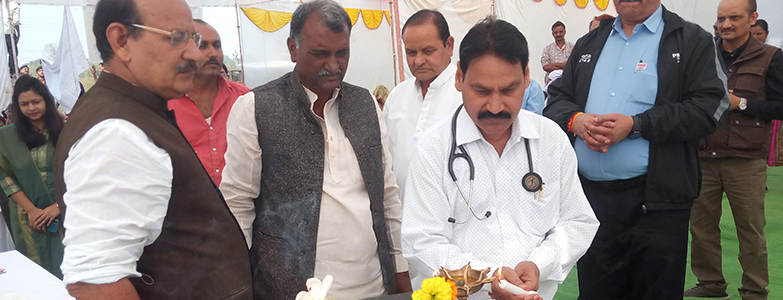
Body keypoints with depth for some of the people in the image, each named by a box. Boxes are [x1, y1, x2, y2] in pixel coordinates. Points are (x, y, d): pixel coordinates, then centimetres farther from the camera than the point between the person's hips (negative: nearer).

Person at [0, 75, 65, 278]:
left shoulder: (64, 130, -1)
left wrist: (58, 205, -12)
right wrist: (31, 210, -9)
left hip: (64, 211, -1)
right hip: (29, 217, 1)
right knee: (38, 268, 8)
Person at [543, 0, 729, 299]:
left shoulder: (693, 41, 2)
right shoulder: (588, 44, 16)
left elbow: (708, 106, -9)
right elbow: (556, 99, 14)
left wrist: (635, 125, -17)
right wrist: (575, 120, -10)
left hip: (654, 199, -4)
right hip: (590, 195, 4)